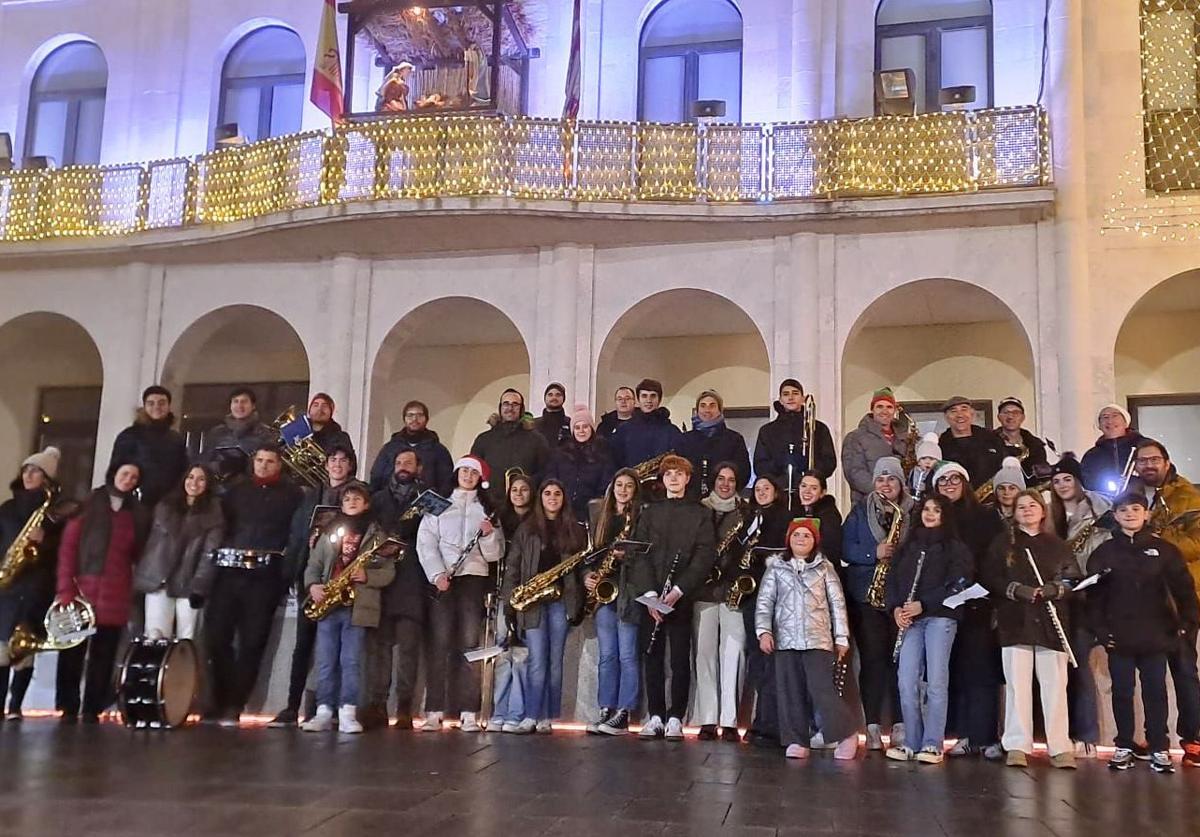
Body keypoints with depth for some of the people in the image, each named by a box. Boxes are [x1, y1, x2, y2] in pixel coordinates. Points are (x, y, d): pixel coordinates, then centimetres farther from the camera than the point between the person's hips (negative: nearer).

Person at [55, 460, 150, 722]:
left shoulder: (139, 513, 13)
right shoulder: (87, 504, 4)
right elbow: (68, 545, -1)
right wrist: (65, 587, -9)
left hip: (115, 595, 2)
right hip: (81, 590, -2)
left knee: (103, 654, 2)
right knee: (72, 652, 0)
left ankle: (92, 710, 8)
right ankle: (68, 708, 9)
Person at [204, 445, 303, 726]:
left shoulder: (292, 495, 8)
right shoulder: (237, 490, 18)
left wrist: (288, 571, -11)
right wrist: (217, 556, -1)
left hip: (265, 576, -2)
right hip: (229, 571, 2)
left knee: (252, 642, -1)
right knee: (217, 635, -3)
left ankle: (234, 706, 4)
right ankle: (221, 701, 8)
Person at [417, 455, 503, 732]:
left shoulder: (487, 509, 18)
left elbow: (494, 554, 12)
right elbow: (426, 542, 2)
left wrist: (489, 534, -9)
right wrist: (437, 574, -12)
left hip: (474, 577, 1)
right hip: (442, 578, -1)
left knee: (469, 643, -7)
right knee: (439, 642, -8)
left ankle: (468, 713, -9)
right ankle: (434, 712, -9)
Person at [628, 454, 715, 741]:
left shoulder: (700, 514, 6)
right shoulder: (649, 513, 13)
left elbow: (704, 556, -4)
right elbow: (639, 554, 3)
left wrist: (678, 591, -14)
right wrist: (649, 592, -11)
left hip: (682, 597, -2)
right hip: (650, 596, 2)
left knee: (680, 658, -2)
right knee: (652, 656, 4)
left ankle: (675, 718, 4)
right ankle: (655, 715, 10)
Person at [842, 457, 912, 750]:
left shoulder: (914, 514, 11)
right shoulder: (860, 511, 9)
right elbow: (845, 549, 2)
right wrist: (874, 553, -14)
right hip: (866, 595, -1)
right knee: (872, 657, -4)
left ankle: (900, 726, 6)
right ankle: (873, 726, 1)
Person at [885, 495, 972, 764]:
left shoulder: (955, 548, 4)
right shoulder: (908, 547, 19)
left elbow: (958, 585, -7)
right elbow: (892, 580, 15)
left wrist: (922, 604, -14)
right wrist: (896, 608, -4)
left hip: (940, 616, -4)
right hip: (909, 620, 4)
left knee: (936, 681, -6)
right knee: (907, 682, -2)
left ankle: (932, 745, -1)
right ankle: (912, 743, 5)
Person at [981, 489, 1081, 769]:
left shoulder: (1057, 545, 15)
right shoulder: (1003, 543, 11)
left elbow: (1074, 578, 8)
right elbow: (989, 577, 2)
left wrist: (1055, 589, -11)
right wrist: (1016, 590, -12)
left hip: (1051, 622, 1)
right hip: (1015, 621, -1)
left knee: (1055, 685, -3)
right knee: (1017, 684, -3)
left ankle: (1060, 748, 1)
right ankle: (1017, 747, 0)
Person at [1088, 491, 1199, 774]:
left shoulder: (1163, 550, 3)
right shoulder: (1104, 552, 4)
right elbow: (1094, 595, 2)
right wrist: (1100, 629, -5)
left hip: (1156, 637, 0)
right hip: (1119, 637, 0)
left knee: (1155, 692, 4)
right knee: (1122, 692, 6)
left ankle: (1159, 750, 12)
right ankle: (1124, 748, 15)